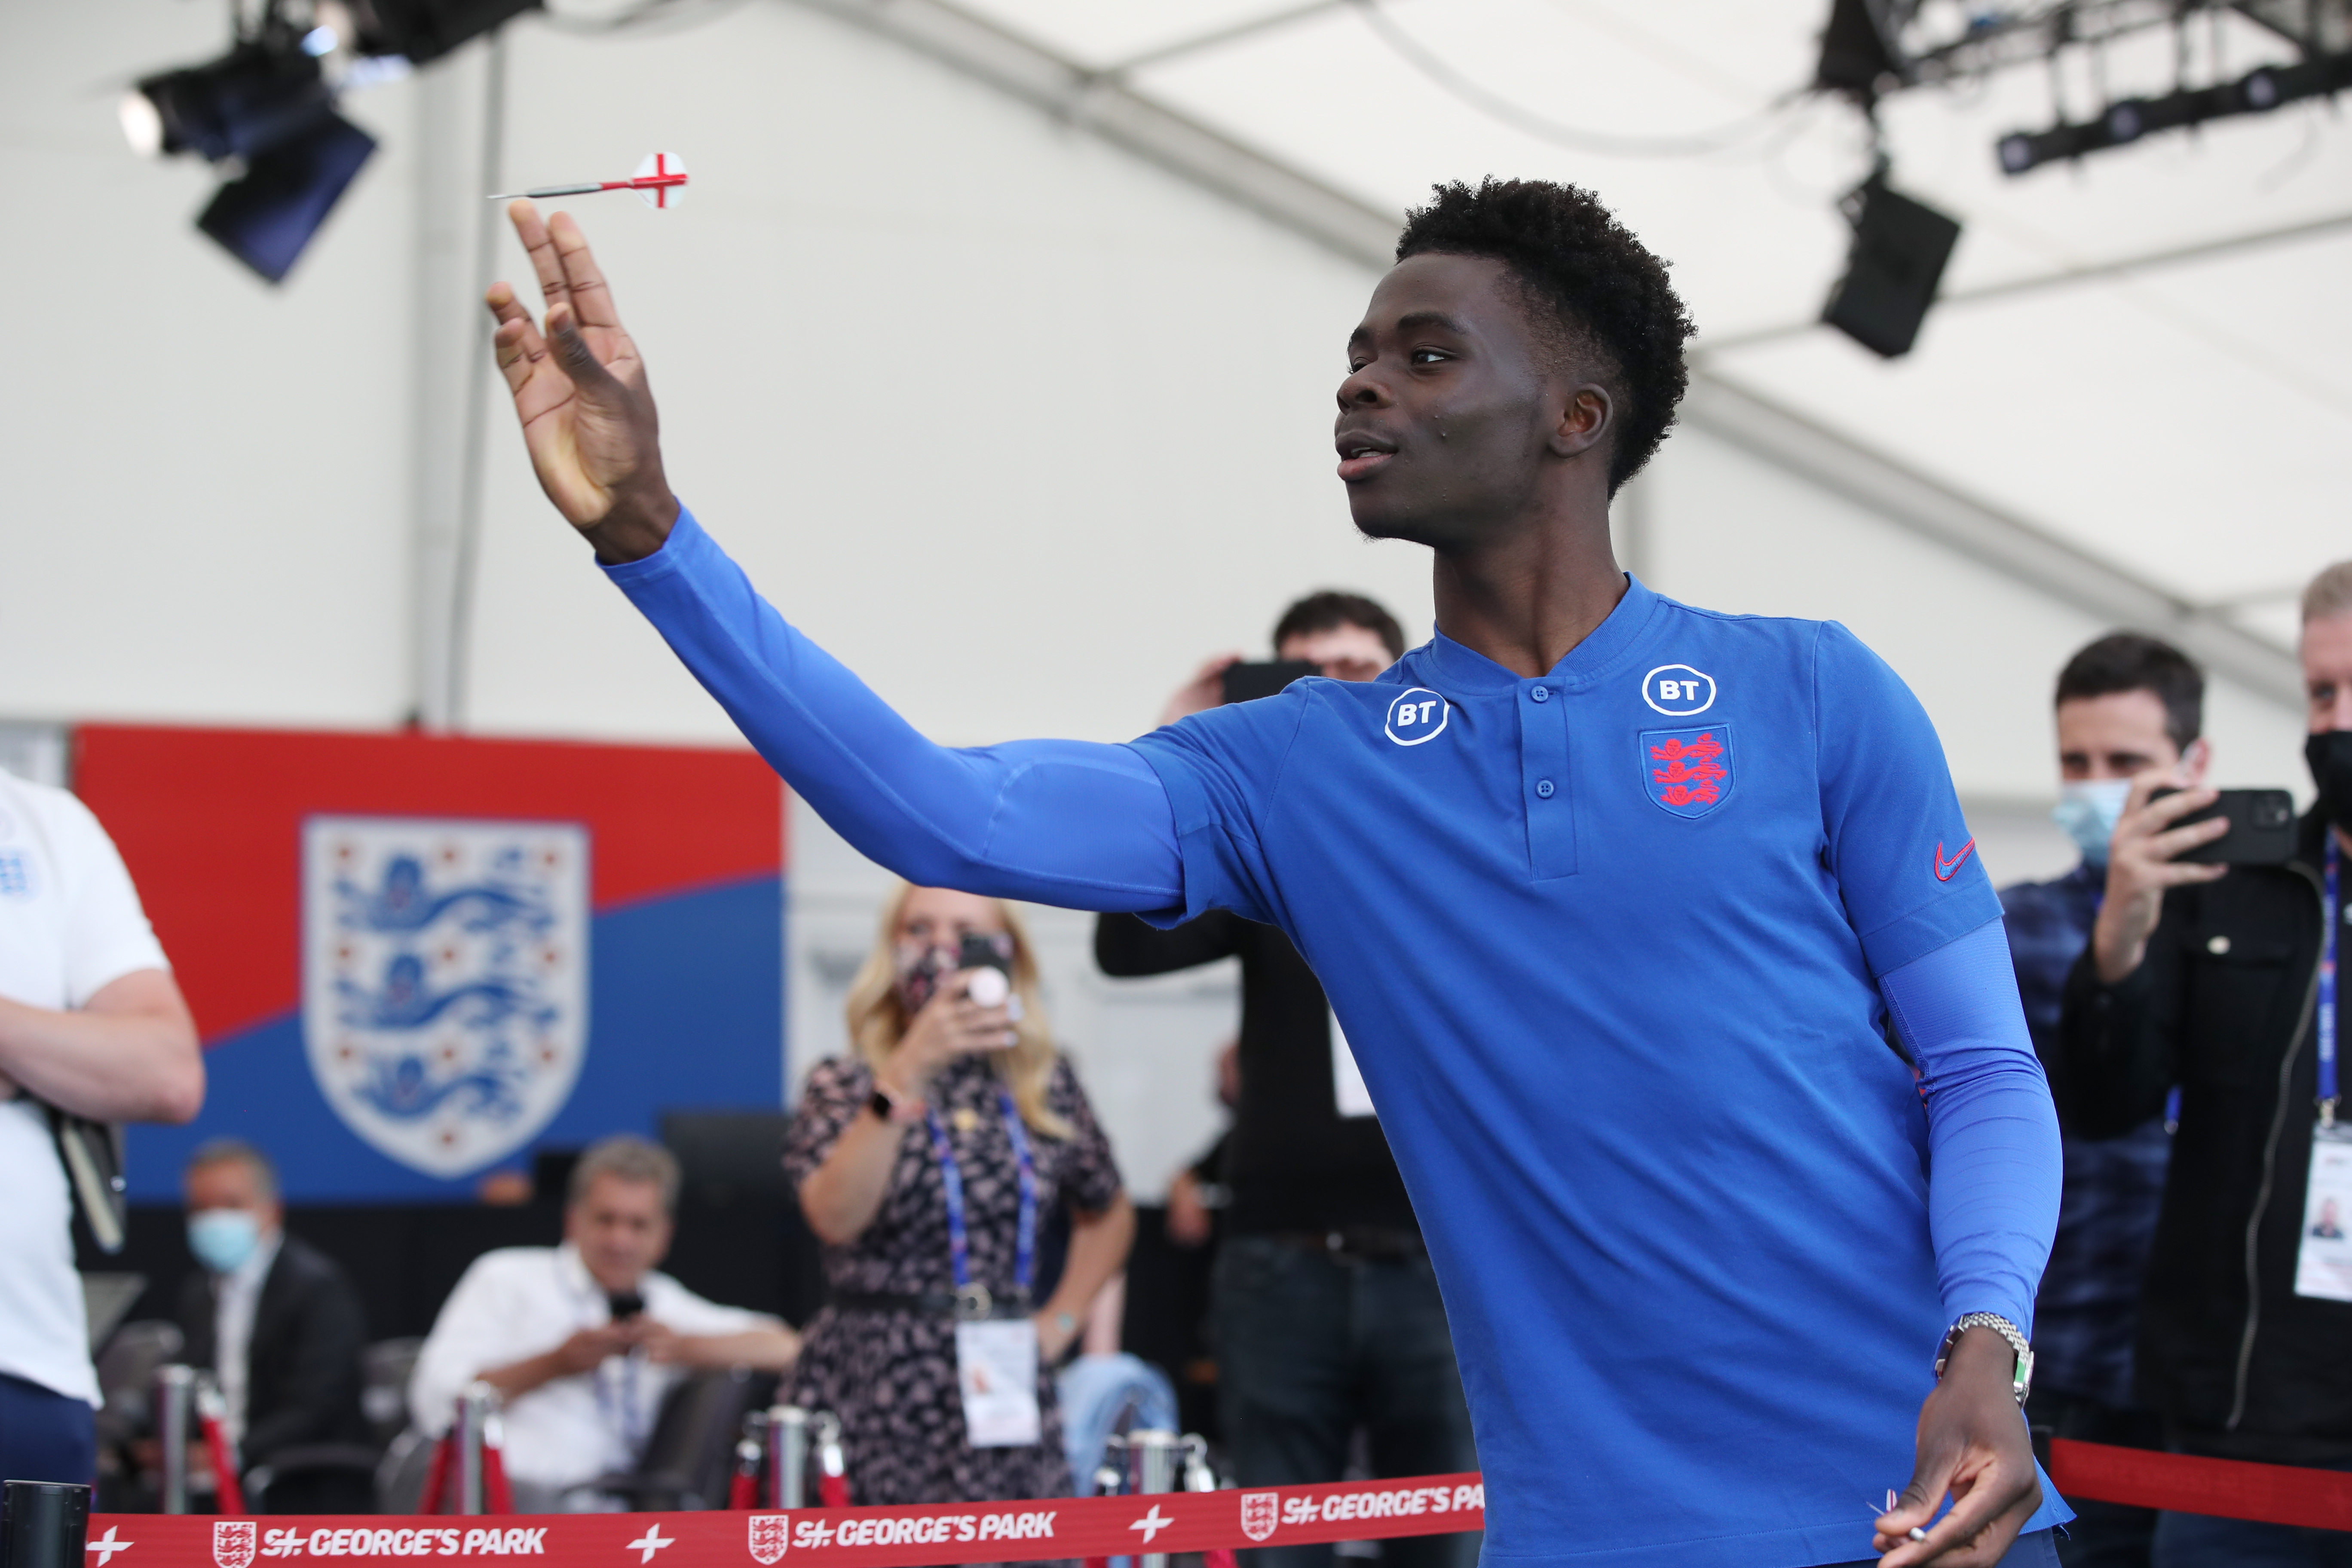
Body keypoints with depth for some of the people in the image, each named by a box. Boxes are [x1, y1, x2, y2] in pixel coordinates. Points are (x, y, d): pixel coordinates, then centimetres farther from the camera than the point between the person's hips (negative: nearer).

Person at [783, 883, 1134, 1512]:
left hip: (1004, 1399, 3)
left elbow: (1109, 1216, 26)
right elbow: (836, 1217, -18)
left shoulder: (1046, 1086, 10)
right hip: (873, 1396, -3)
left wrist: (1060, 1320, 11)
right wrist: (911, 1071, -23)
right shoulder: (844, 1083, 2)